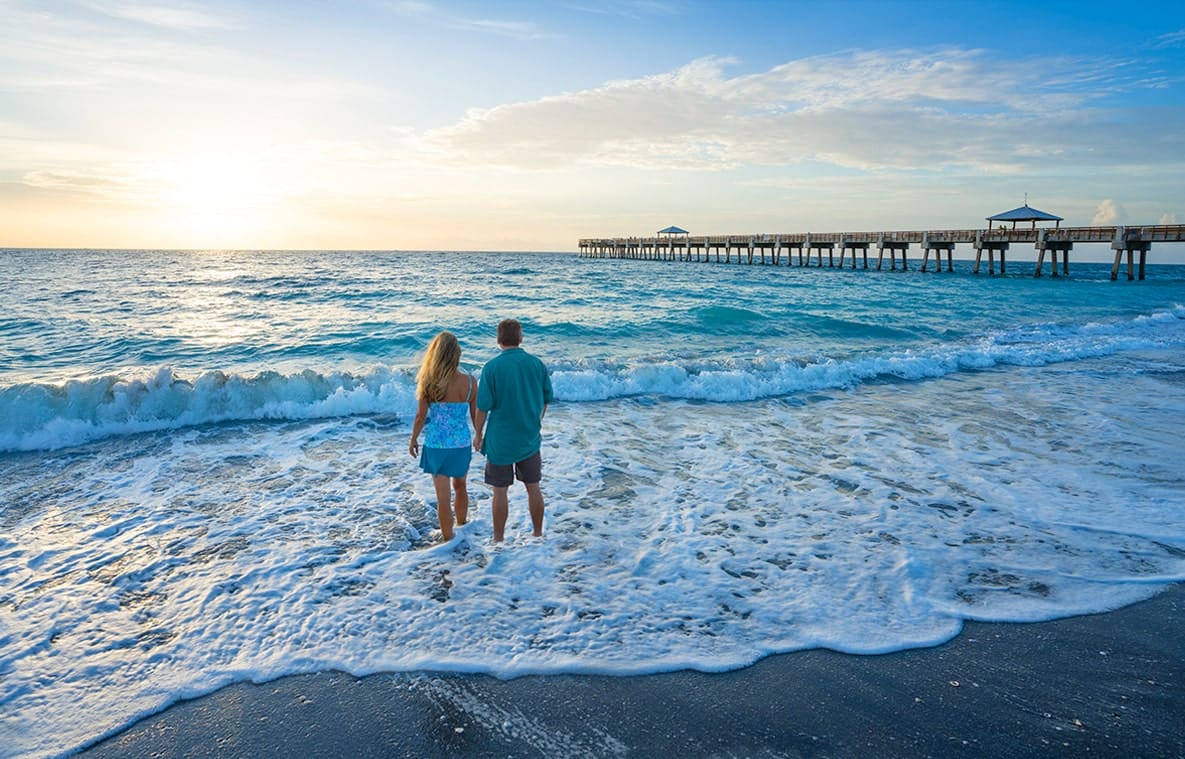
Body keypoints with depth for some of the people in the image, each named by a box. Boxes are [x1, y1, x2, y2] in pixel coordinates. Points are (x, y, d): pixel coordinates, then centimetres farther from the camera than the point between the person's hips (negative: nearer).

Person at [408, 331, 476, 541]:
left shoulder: (429, 382, -15)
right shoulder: (469, 381, -11)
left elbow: (421, 416, -7)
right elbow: (475, 415, -1)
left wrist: (413, 439, 10)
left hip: (436, 445, -2)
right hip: (462, 443, 2)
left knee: (443, 496, 8)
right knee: (460, 487, 26)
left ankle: (448, 539, 17)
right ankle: (462, 526, 44)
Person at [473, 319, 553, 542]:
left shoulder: (492, 367, -13)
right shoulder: (537, 364, -2)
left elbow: (483, 406, -11)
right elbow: (546, 400, 7)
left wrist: (478, 434, 2)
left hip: (500, 440, -3)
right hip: (530, 438, 3)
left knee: (500, 491, 7)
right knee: (533, 487, 14)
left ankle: (498, 540, 17)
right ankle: (538, 535, 25)